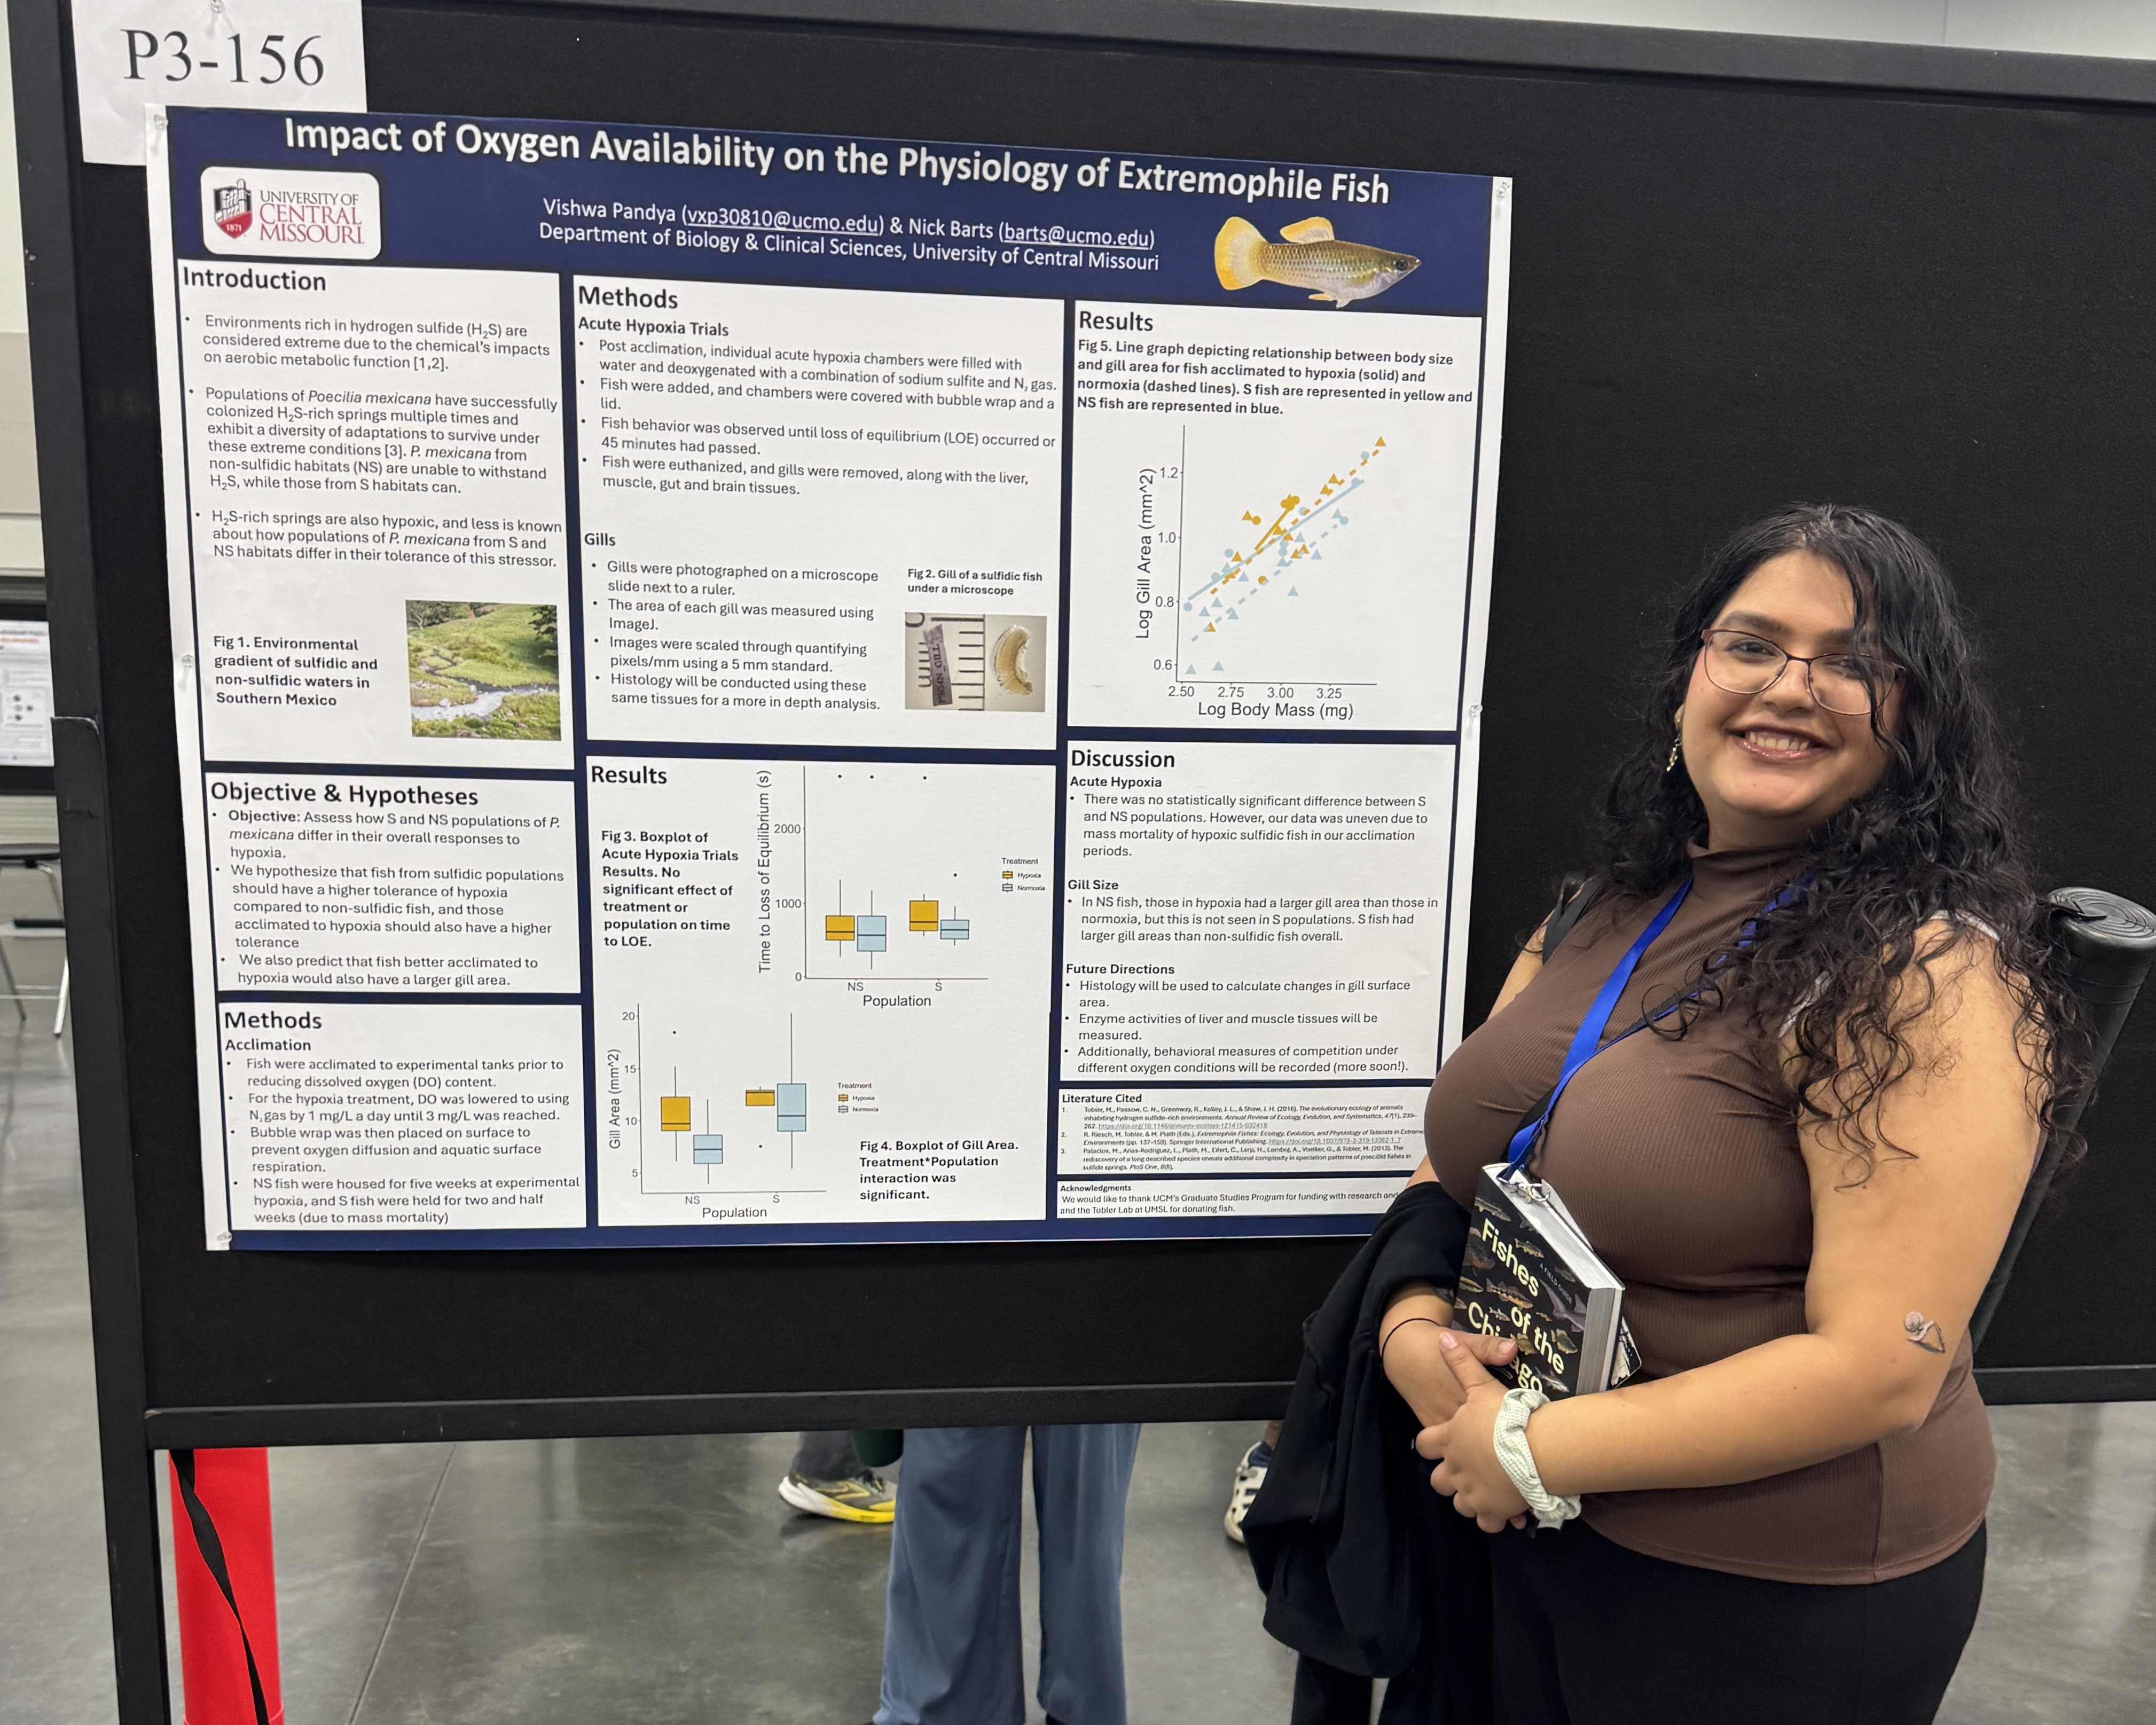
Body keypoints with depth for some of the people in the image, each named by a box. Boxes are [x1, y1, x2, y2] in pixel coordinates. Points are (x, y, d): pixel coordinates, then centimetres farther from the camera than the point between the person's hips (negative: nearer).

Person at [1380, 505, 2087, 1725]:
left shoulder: (1933, 977, -20)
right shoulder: (1609, 907, 1)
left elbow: (1882, 1367, -24)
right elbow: (1458, 1149, 8)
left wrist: (1537, 1451, -19)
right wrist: (1413, 1325, -11)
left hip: (1778, 1607, -6)